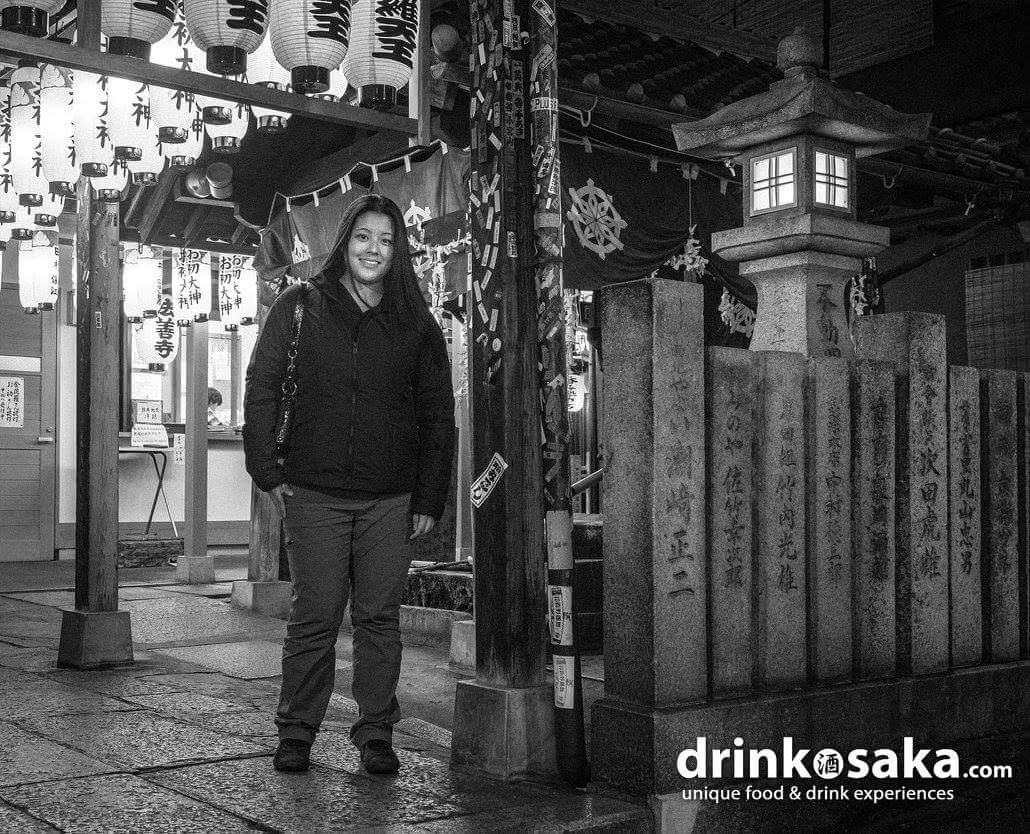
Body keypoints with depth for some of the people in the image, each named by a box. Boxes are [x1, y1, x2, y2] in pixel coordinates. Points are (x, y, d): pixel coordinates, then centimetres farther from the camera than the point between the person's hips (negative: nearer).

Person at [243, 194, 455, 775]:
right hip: (314, 493, -1)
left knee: (380, 618, 4)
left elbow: (438, 415, 9)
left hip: (391, 499, 1)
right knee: (314, 617, 2)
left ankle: (377, 734, 15)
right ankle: (297, 733, 15)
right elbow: (262, 385, 5)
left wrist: (430, 499, 4)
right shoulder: (300, 308, 5)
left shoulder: (417, 325, 7)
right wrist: (267, 469, -2)